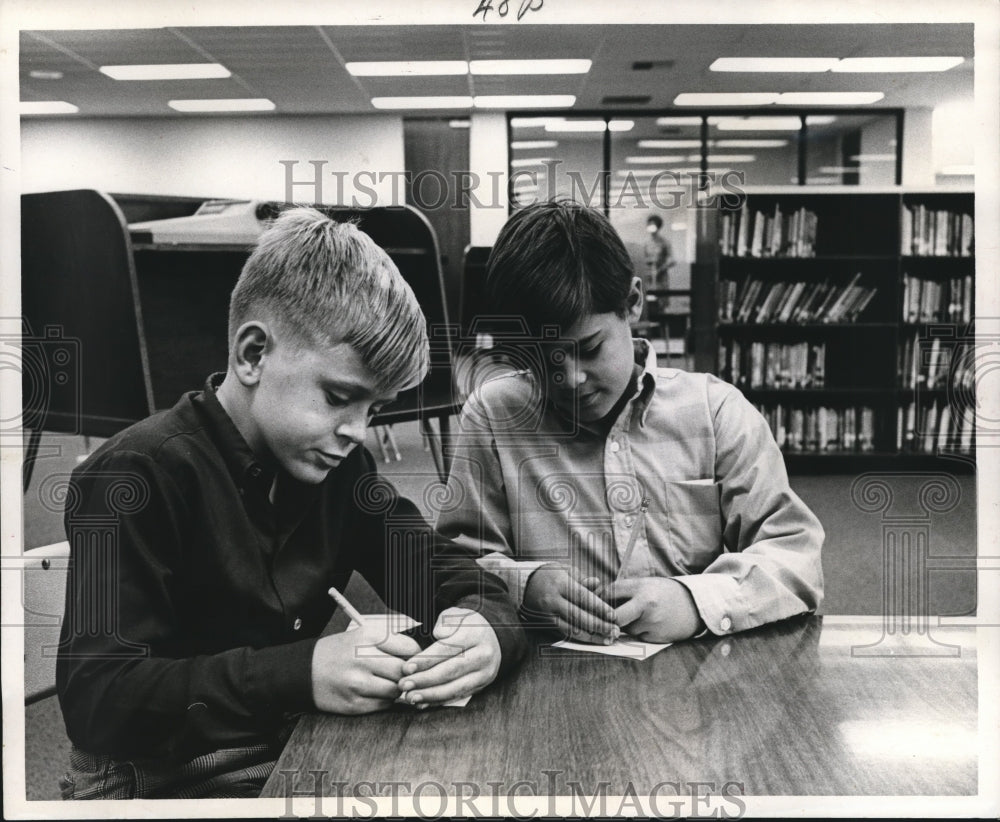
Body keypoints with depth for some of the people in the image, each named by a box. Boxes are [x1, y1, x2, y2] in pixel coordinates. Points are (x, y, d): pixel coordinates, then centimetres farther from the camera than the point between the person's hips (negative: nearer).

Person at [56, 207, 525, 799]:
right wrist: (298, 673, -35)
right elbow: (94, 699, -23)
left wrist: (485, 629, -21)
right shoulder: (135, 477, -17)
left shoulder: (339, 464, 3)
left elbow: (445, 573, 4)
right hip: (162, 783, -6)